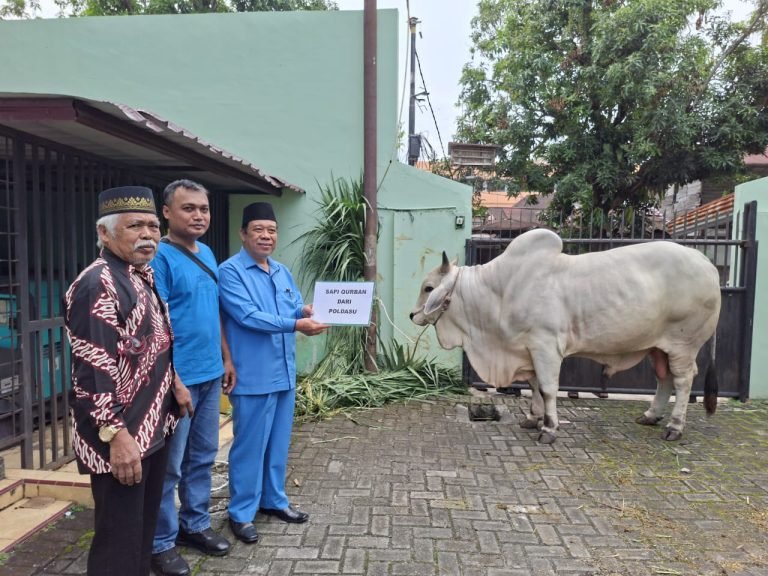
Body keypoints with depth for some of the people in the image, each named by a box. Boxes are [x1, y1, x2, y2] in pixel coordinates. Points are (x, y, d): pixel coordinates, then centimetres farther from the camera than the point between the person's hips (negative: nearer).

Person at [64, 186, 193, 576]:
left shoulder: (143, 277, 11)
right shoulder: (97, 286, -19)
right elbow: (93, 371, -24)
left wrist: (174, 385, 19)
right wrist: (117, 435, -25)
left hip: (153, 429, 9)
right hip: (122, 439, -9)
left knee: (143, 529, 22)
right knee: (119, 542, 5)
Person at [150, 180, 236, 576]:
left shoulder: (208, 254, 11)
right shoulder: (160, 257, -13)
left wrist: (226, 358, 16)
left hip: (210, 375, 8)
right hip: (178, 378, -8)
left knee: (203, 457, 18)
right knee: (168, 465, 6)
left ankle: (195, 524, 34)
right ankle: (161, 543, 23)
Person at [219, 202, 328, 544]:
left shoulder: (282, 272, 13)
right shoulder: (230, 271, -11)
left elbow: (297, 308, 9)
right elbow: (248, 316, -21)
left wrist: (308, 312, -15)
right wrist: (295, 324, -27)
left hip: (284, 373, 7)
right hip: (253, 377, -7)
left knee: (278, 443, 17)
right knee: (250, 445, 4)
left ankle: (274, 500, 34)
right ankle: (241, 513, 20)